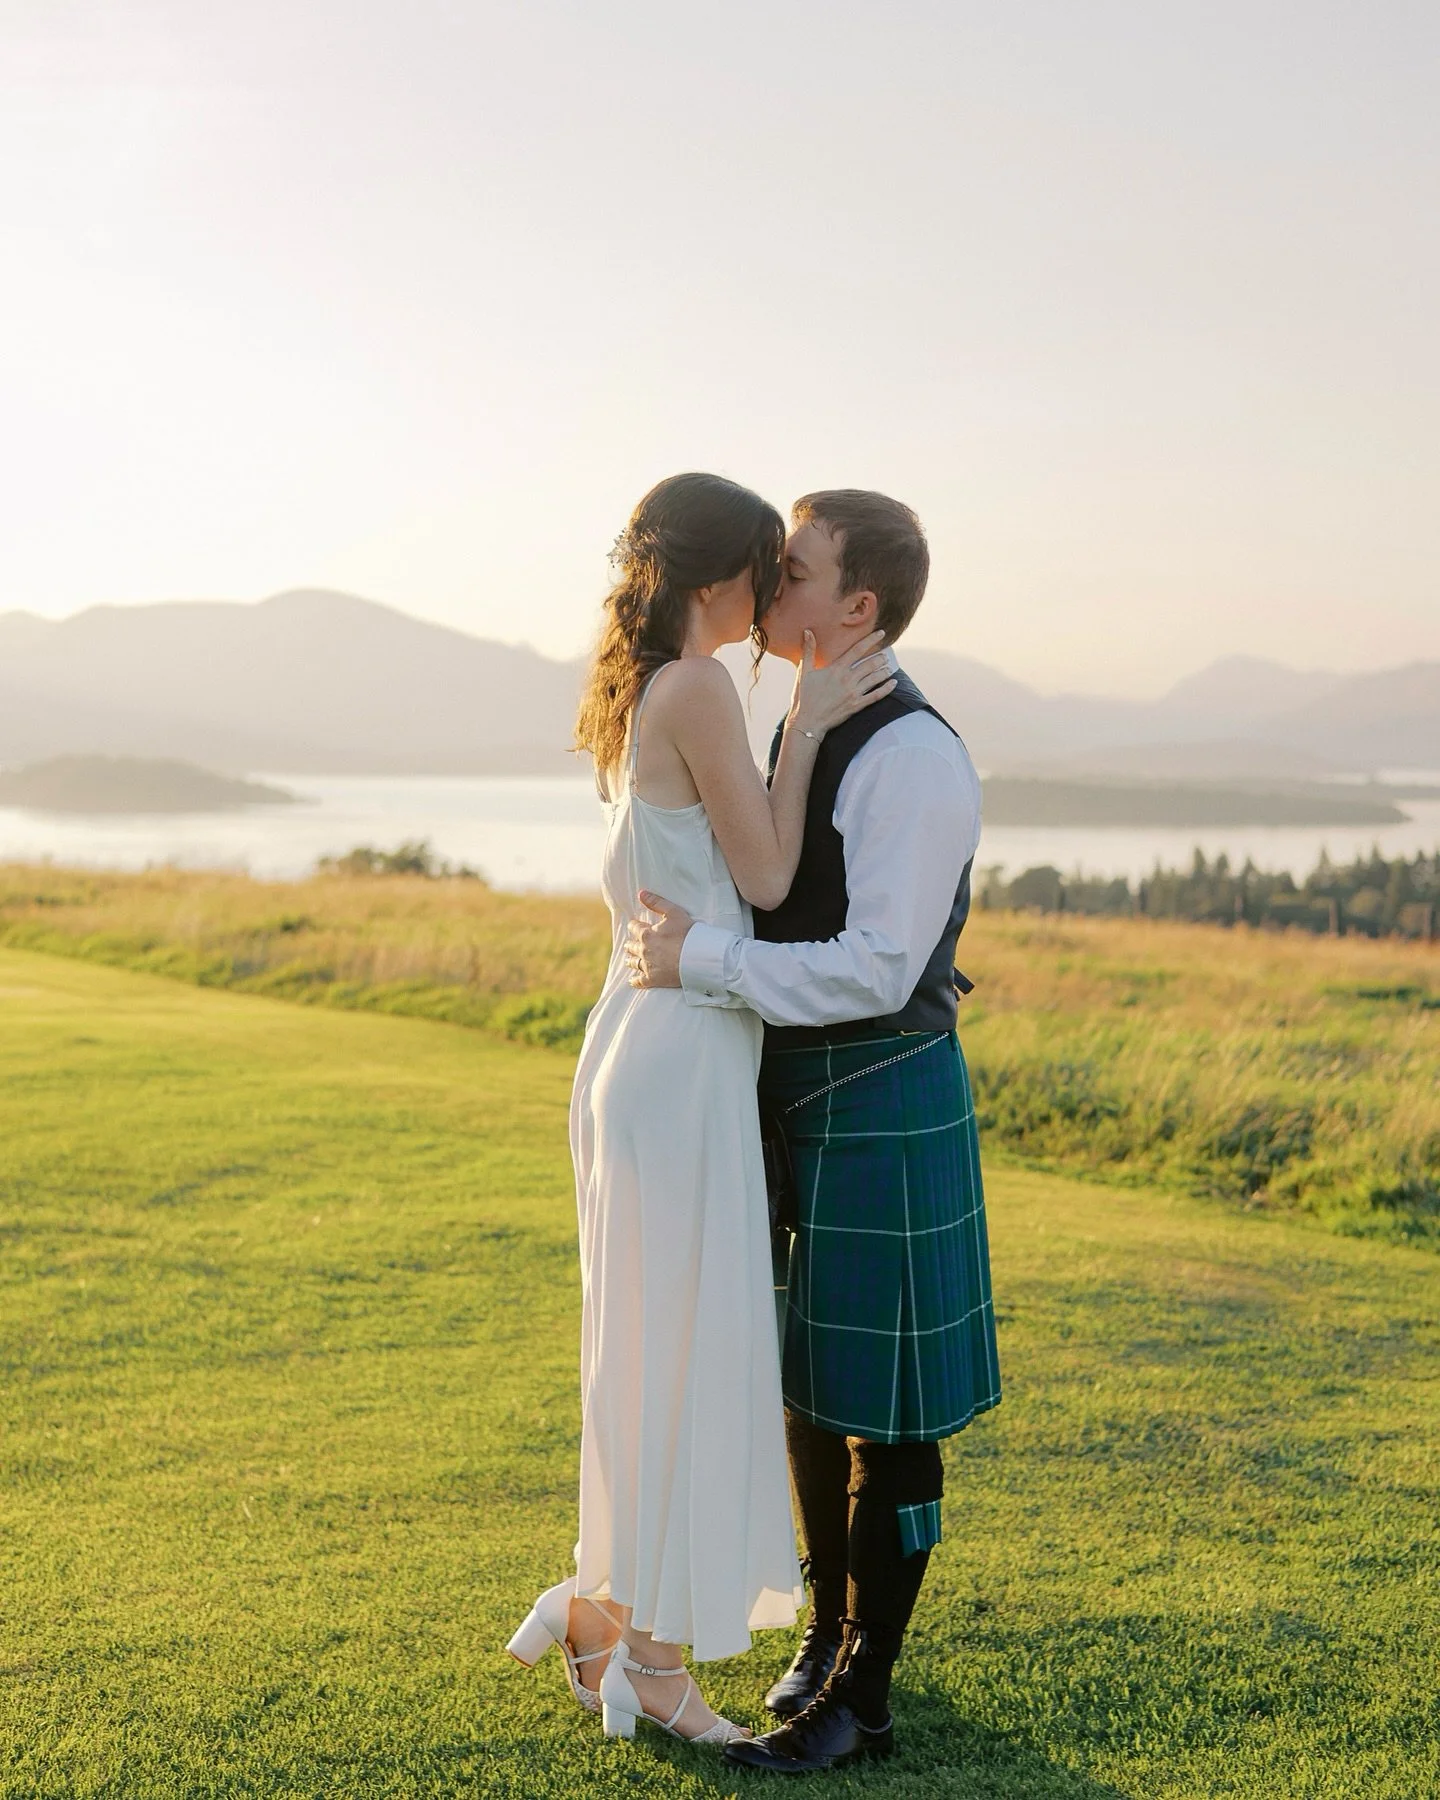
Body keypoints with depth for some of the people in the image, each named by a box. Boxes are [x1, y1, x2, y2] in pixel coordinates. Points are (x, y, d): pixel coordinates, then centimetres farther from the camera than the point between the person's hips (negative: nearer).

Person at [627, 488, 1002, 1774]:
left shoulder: (915, 759, -19)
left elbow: (876, 971, -24)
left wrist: (705, 961, -22)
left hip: (883, 1113, -9)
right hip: (802, 1103, 9)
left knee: (882, 1410, 2)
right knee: (806, 1389, 18)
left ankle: (861, 1699, 14)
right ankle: (830, 1634, 34)